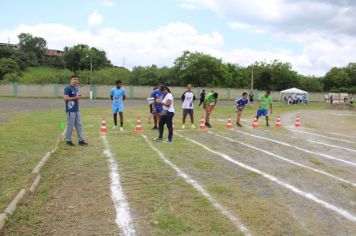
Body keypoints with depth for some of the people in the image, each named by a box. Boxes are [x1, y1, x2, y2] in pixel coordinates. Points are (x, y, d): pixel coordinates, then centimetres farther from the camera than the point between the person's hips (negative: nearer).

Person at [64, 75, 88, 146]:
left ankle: (81, 140, 15)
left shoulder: (76, 88, 16)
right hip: (70, 110, -9)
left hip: (77, 110, 9)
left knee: (79, 125, 9)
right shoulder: (68, 88, -10)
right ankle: (68, 140, 12)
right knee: (70, 126, -1)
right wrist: (75, 97, -18)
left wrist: (79, 96, 3)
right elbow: (65, 98, -19)